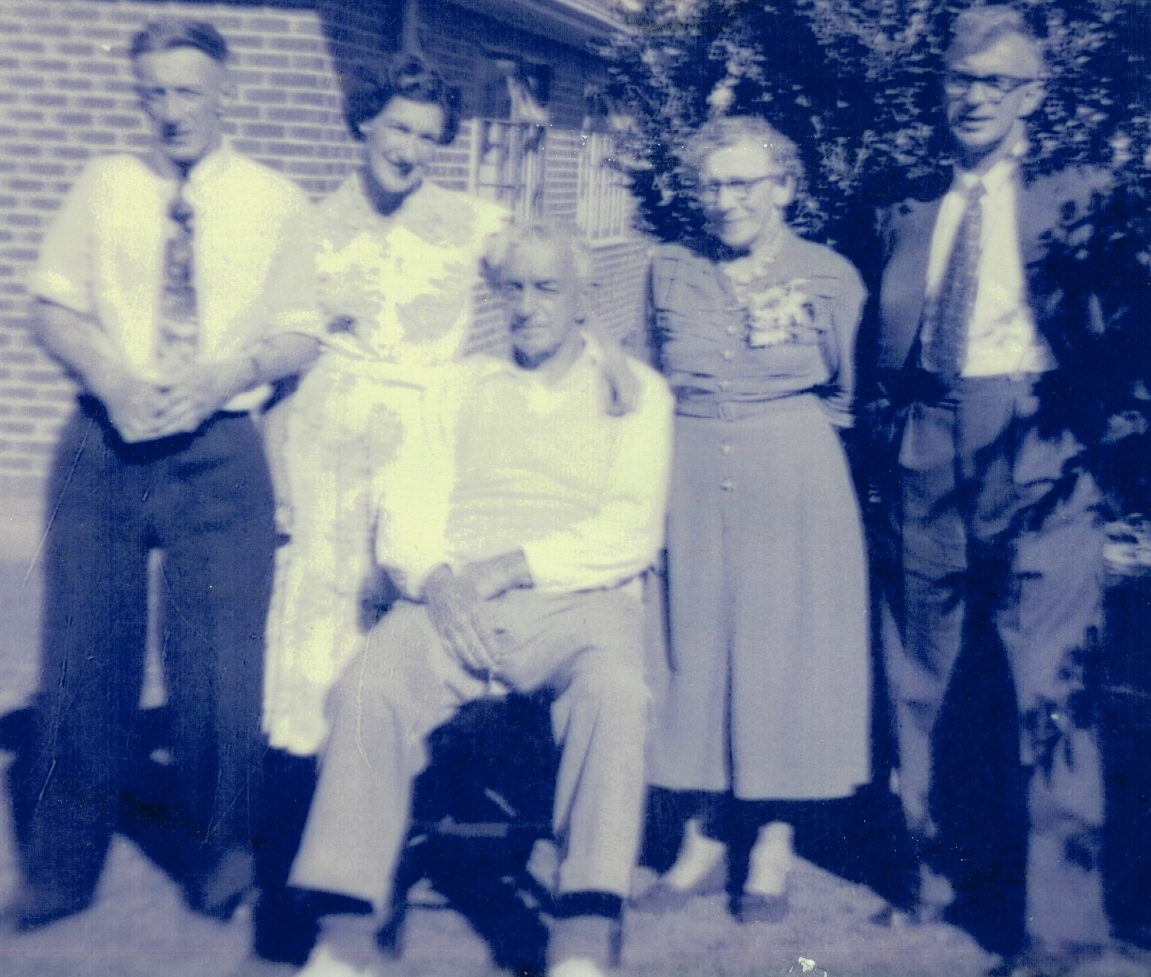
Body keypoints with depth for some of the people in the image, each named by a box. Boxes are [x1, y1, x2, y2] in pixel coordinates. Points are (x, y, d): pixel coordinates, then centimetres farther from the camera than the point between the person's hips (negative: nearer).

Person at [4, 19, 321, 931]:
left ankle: (222, 852, 23)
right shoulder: (103, 185, 8)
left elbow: (299, 338, 3)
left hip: (220, 453, -1)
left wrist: (224, 376, -16)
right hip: (102, 445, 2)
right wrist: (114, 380, -13)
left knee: (220, 666, -1)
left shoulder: (276, 202, 5)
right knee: (82, 660, 5)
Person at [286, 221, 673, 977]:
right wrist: (436, 578, -10)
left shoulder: (635, 390, 12)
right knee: (370, 685, -28)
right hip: (455, 603, 2)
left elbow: (633, 533, -2)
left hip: (578, 602, -2)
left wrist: (511, 565, -13)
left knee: (615, 690, -35)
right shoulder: (463, 385, 22)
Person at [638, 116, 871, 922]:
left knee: (786, 651, 2)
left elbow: (848, 392, 10)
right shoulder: (672, 273, 8)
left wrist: (786, 428, 8)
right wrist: (704, 431, 8)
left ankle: (773, 847, 15)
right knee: (698, 648, 5)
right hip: (693, 483, 2)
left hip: (794, 486, -2)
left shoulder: (830, 277, 1)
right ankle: (704, 842, 17)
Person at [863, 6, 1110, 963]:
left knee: (1053, 686, -7)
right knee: (916, 679, 11)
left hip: (1036, 456, -4)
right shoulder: (908, 217, 17)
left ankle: (1060, 914, 5)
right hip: (925, 459, 4)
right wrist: (883, 442, 5)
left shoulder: (1075, 197, 7)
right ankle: (929, 873, 27)